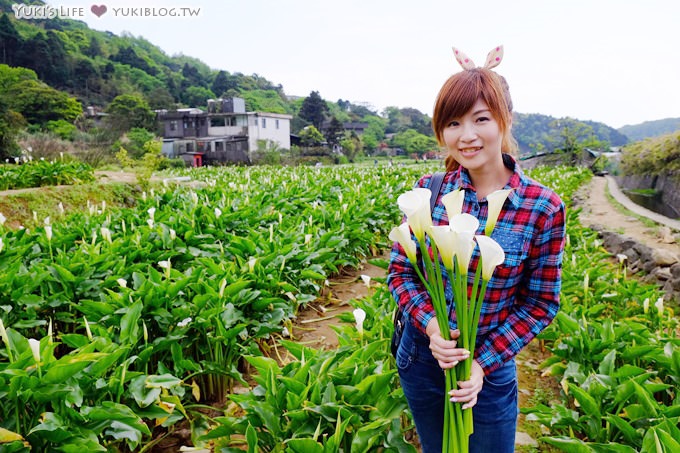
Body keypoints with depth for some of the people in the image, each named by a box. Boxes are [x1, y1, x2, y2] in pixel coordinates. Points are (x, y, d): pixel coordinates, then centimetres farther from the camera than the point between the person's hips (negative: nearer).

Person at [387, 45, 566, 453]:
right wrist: (430, 324, -21)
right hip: (421, 360, 3)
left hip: (489, 370, -2)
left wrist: (483, 362, -15)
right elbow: (400, 271, -4)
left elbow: (540, 303, -8)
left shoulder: (544, 209, -16)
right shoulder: (428, 190, -10)